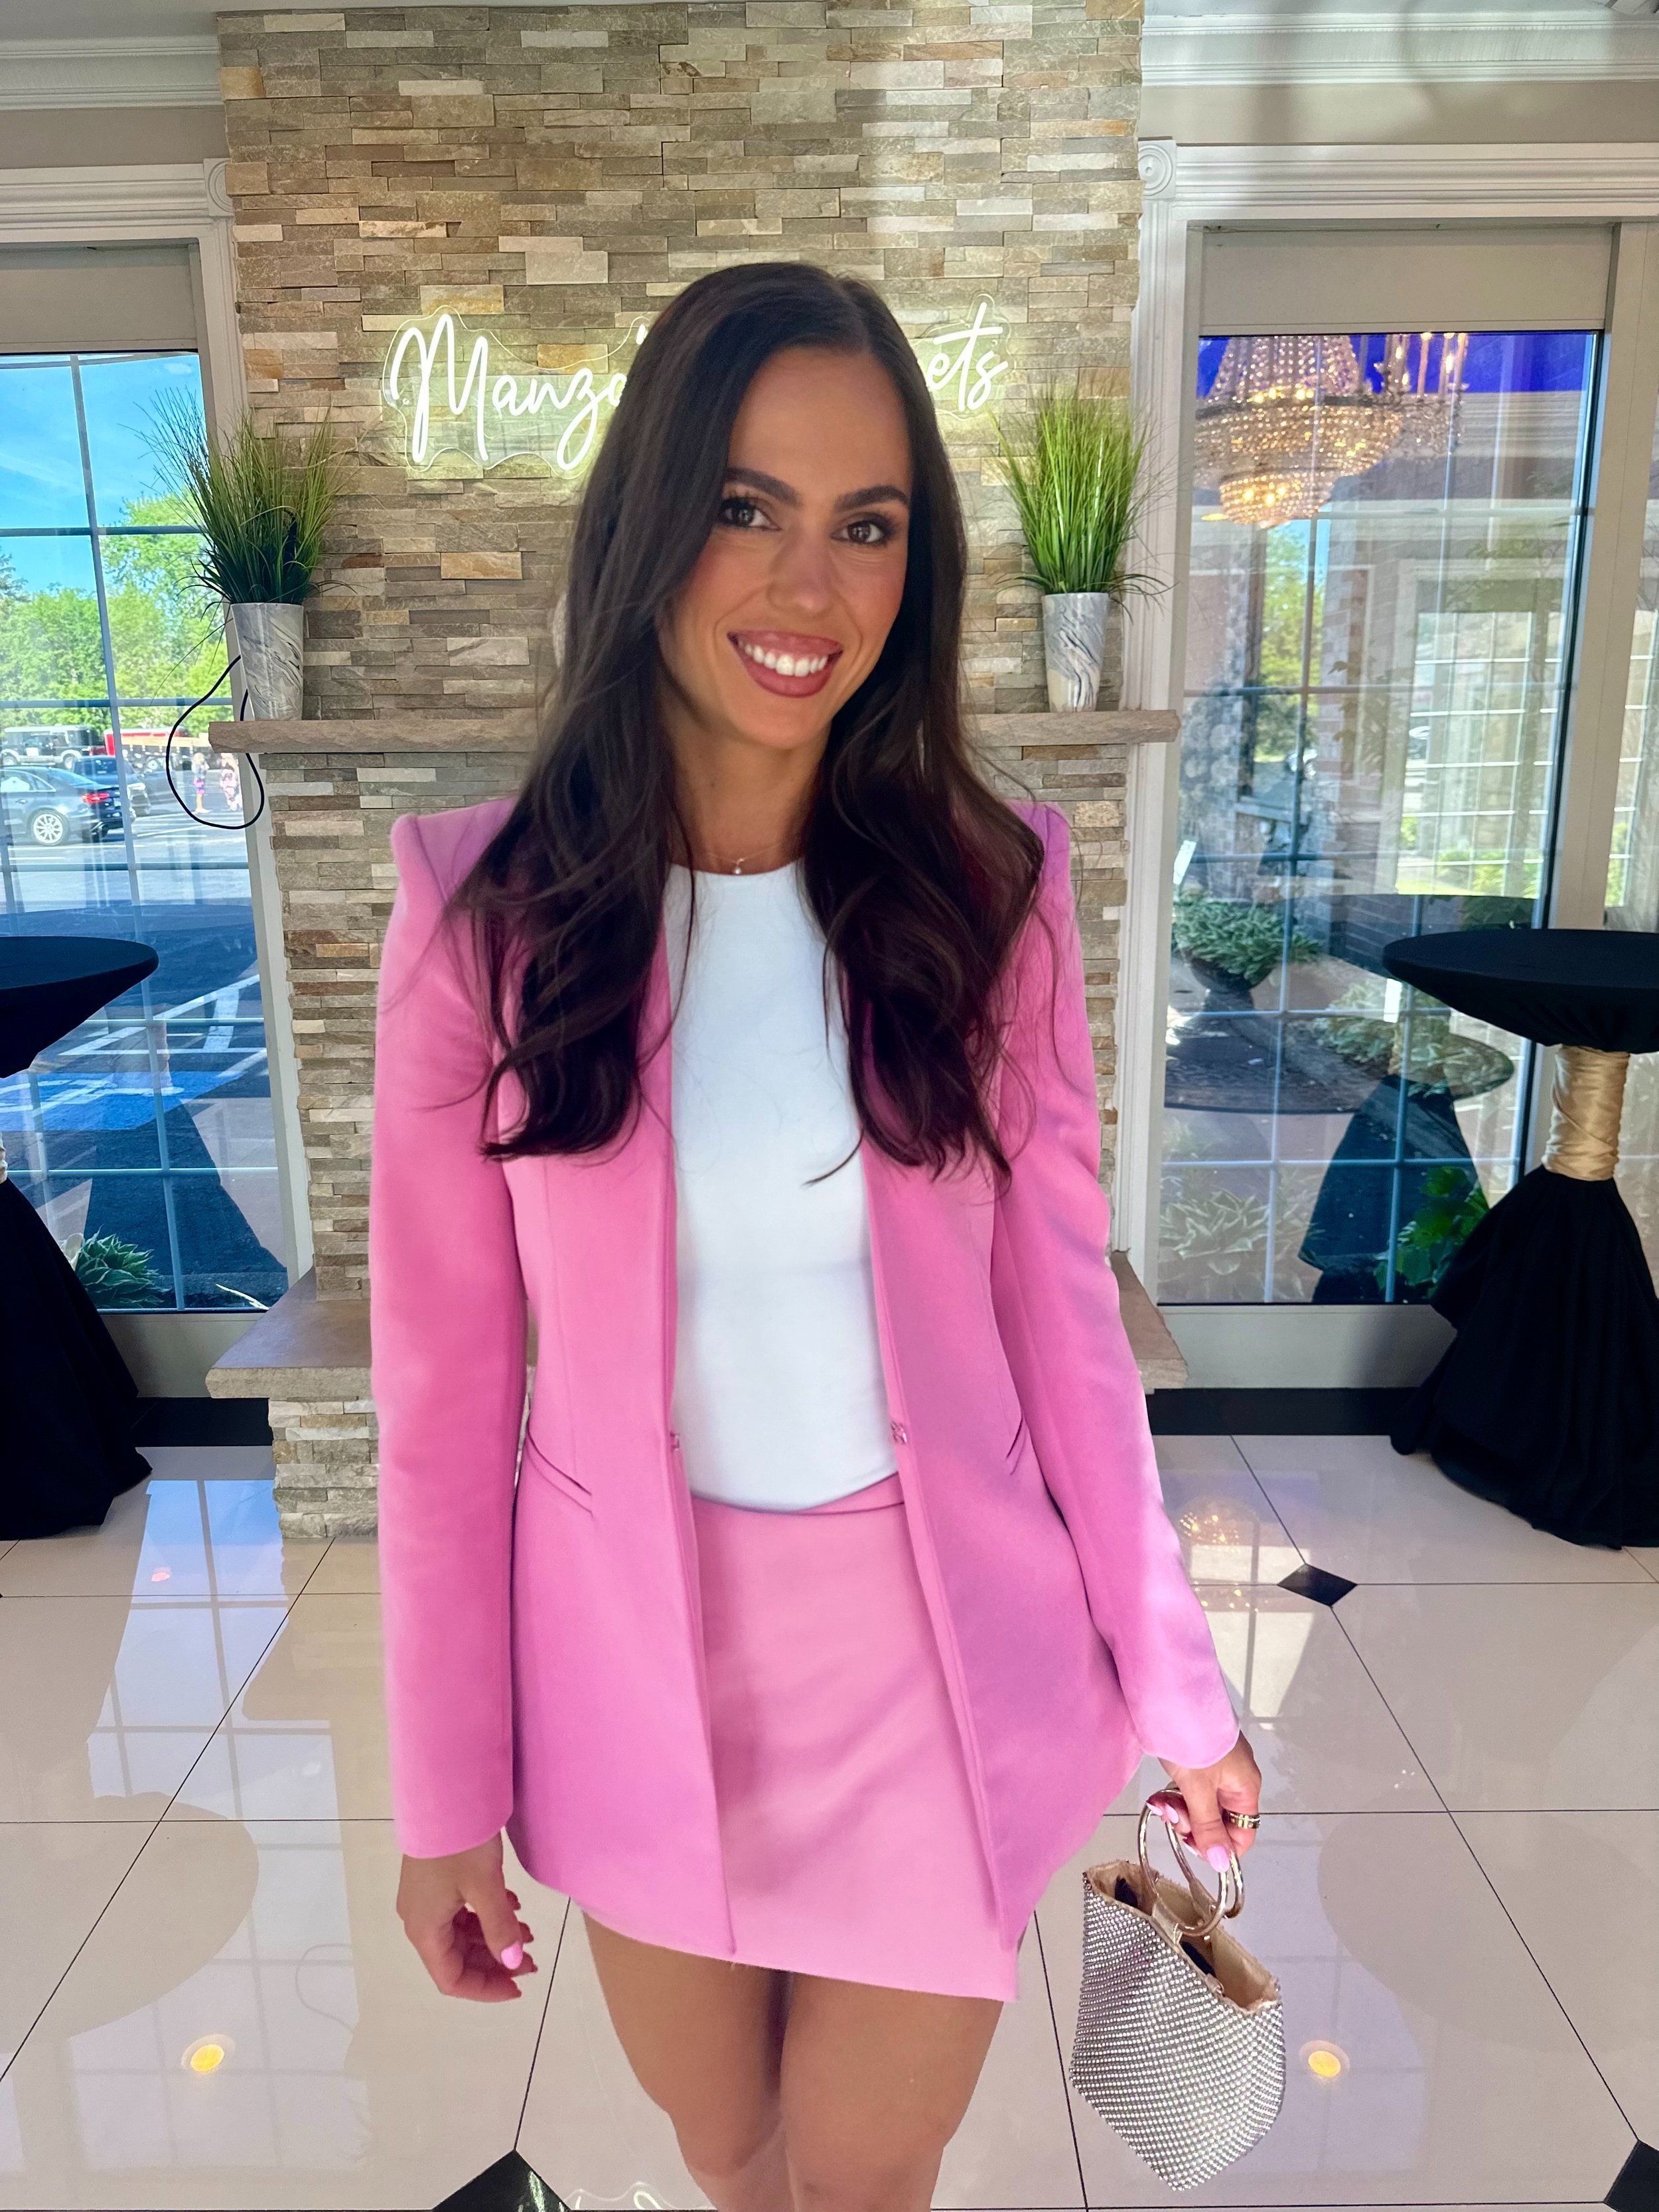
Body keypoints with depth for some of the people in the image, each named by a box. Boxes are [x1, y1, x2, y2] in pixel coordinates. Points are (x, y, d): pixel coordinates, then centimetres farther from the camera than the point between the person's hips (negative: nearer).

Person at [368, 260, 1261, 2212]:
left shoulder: (985, 886, -8)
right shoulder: (487, 909, -11)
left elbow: (1059, 1302, -2)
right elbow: (446, 1376, -6)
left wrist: (1174, 1683, 3)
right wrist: (443, 1789, 0)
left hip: (939, 1660, 0)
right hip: (636, 1669, 1)